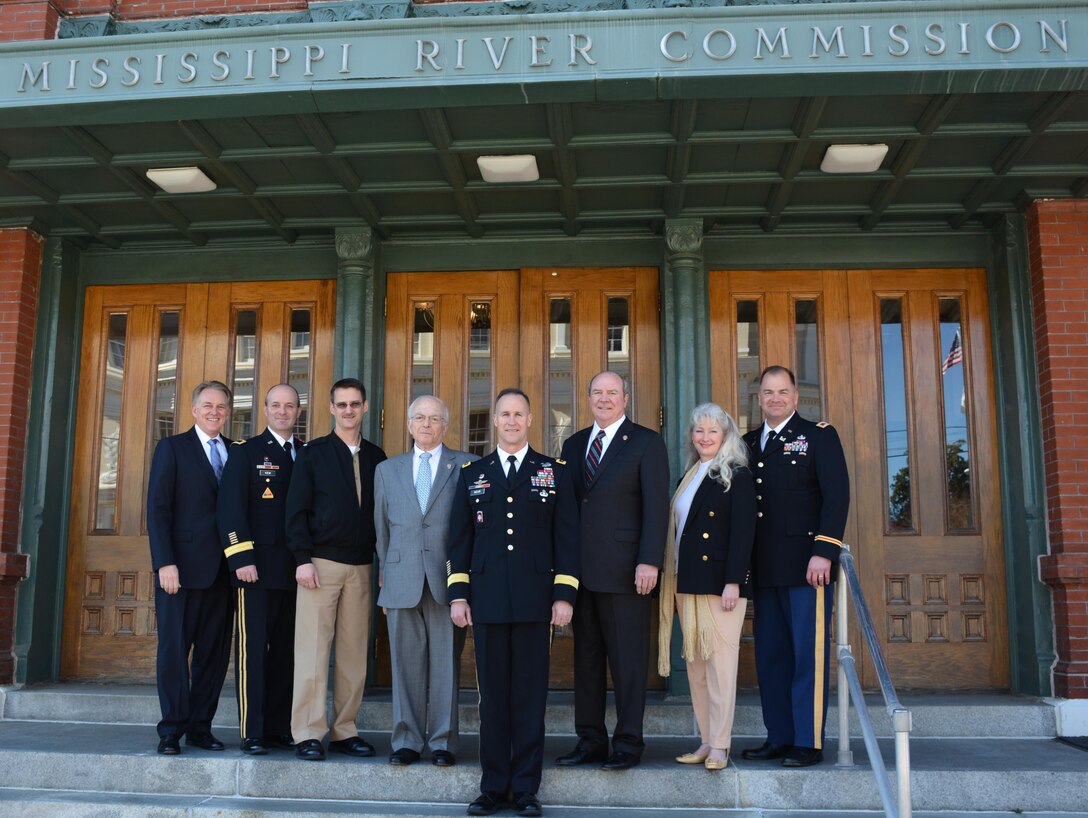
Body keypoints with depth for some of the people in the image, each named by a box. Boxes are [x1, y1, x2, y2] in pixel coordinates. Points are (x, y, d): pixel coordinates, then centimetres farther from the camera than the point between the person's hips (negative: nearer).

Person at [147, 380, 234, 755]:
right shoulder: (172, 448, 3)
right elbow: (158, 508, -4)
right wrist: (165, 563, -13)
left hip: (222, 568, 4)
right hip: (182, 567, -4)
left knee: (214, 651, 6)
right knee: (174, 648, 1)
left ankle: (200, 727, 14)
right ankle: (171, 730, 10)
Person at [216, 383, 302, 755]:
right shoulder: (246, 451, 3)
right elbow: (230, 507, -5)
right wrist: (241, 558, -14)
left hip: (296, 569, 4)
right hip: (257, 567, -4)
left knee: (287, 650, 8)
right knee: (252, 648, -3)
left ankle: (279, 727, 15)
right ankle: (251, 733, 2)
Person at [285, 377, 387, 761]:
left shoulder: (375, 457, 12)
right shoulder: (313, 453, 3)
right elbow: (297, 509, -2)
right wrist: (302, 559, -11)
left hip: (361, 567, 4)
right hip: (321, 563, -3)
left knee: (354, 652, 6)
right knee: (312, 649, -2)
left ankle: (344, 732, 14)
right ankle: (308, 734, 4)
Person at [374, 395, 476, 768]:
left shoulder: (466, 466, 6)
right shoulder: (387, 470, 16)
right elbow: (382, 528, 18)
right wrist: (385, 576, 14)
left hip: (447, 581, -2)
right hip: (402, 581, 2)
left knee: (446, 663, 1)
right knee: (406, 663, 5)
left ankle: (443, 742, 10)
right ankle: (406, 741, 15)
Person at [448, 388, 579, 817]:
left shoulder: (554, 473, 8)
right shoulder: (472, 474, 12)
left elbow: (566, 538, 5)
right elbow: (459, 539, 11)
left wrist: (564, 595, -2)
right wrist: (458, 595, 4)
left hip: (535, 601, -1)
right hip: (487, 600, 1)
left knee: (530, 697, 3)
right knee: (492, 696, 6)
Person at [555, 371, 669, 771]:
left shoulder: (646, 442, 0)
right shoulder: (573, 444, 16)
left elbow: (656, 505, -7)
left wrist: (649, 561, -15)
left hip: (623, 569, -5)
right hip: (579, 568, 6)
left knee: (628, 659, 1)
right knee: (586, 656, 10)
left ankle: (628, 743, 10)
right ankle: (590, 741, 19)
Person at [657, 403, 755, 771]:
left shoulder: (737, 475, -3)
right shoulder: (690, 476, 17)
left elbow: (743, 530, -10)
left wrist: (733, 582, -18)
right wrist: (674, 582, 11)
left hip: (720, 582, -7)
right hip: (688, 583, 7)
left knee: (720, 663, -3)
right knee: (695, 665, 9)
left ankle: (720, 746, 4)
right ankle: (705, 741, 17)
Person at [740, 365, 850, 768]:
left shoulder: (819, 436, 2)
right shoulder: (748, 443, 17)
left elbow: (837, 496, -7)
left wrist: (824, 552, -16)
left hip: (807, 566, -5)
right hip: (764, 569, 5)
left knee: (808, 655, -2)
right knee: (770, 656, 8)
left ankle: (808, 742, 5)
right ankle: (779, 738, 17)